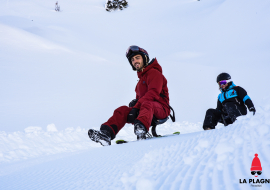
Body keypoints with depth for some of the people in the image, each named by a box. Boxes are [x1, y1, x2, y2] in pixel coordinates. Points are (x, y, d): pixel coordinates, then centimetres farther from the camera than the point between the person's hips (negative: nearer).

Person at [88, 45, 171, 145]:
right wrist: (135, 103, 2)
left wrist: (136, 107, -23)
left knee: (146, 103, -39)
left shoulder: (154, 73, -2)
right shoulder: (141, 78, 27)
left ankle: (141, 130, -68)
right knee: (122, 110, -14)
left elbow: (153, 93, -17)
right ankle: (106, 134, -35)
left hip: (161, 109, -7)